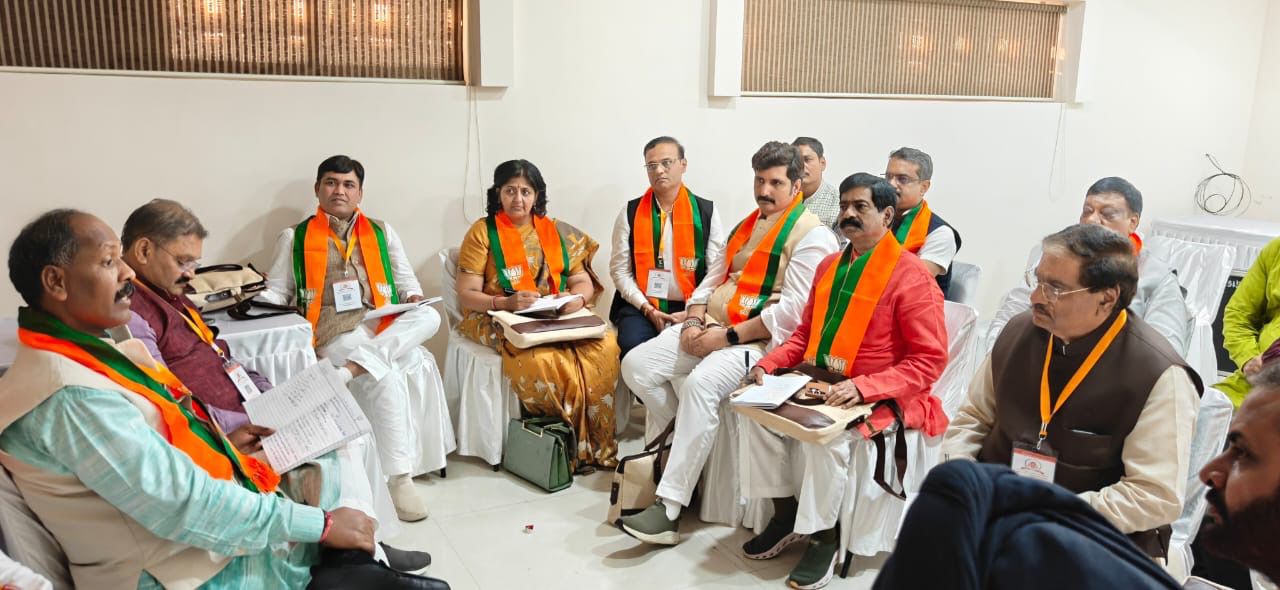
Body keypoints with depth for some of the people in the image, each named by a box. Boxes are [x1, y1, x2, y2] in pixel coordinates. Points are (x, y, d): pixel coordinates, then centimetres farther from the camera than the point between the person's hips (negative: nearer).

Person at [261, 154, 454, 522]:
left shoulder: (382, 232, 21)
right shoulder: (295, 238, 15)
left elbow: (407, 280, 20)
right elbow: (276, 291, 14)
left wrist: (413, 298, -3)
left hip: (385, 328, 3)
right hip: (333, 332, -3)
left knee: (429, 317, -30)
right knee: (386, 377, -31)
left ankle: (353, 368, -38)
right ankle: (399, 476, -28)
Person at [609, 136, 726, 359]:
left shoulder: (707, 212, 6)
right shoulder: (630, 213, 8)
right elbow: (619, 269, 4)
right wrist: (647, 309, -8)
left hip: (691, 309, 0)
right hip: (641, 307, 0)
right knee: (633, 348, -29)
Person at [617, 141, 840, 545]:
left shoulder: (811, 235, -6)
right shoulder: (745, 226, 22)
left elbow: (793, 311, -17)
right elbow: (712, 280, 19)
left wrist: (728, 336, -19)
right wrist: (693, 322, -2)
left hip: (760, 341, -8)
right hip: (712, 329, 8)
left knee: (700, 383, -35)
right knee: (636, 365, -8)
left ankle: (669, 510, -29)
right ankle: (688, 444, 11)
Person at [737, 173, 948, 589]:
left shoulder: (911, 276, -12)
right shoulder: (829, 266, 10)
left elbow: (929, 360, -15)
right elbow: (806, 333, 18)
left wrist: (861, 387, -26)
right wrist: (769, 364, -1)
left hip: (877, 396, -7)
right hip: (820, 383, 7)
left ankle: (824, 535, -7)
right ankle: (786, 514, 4)